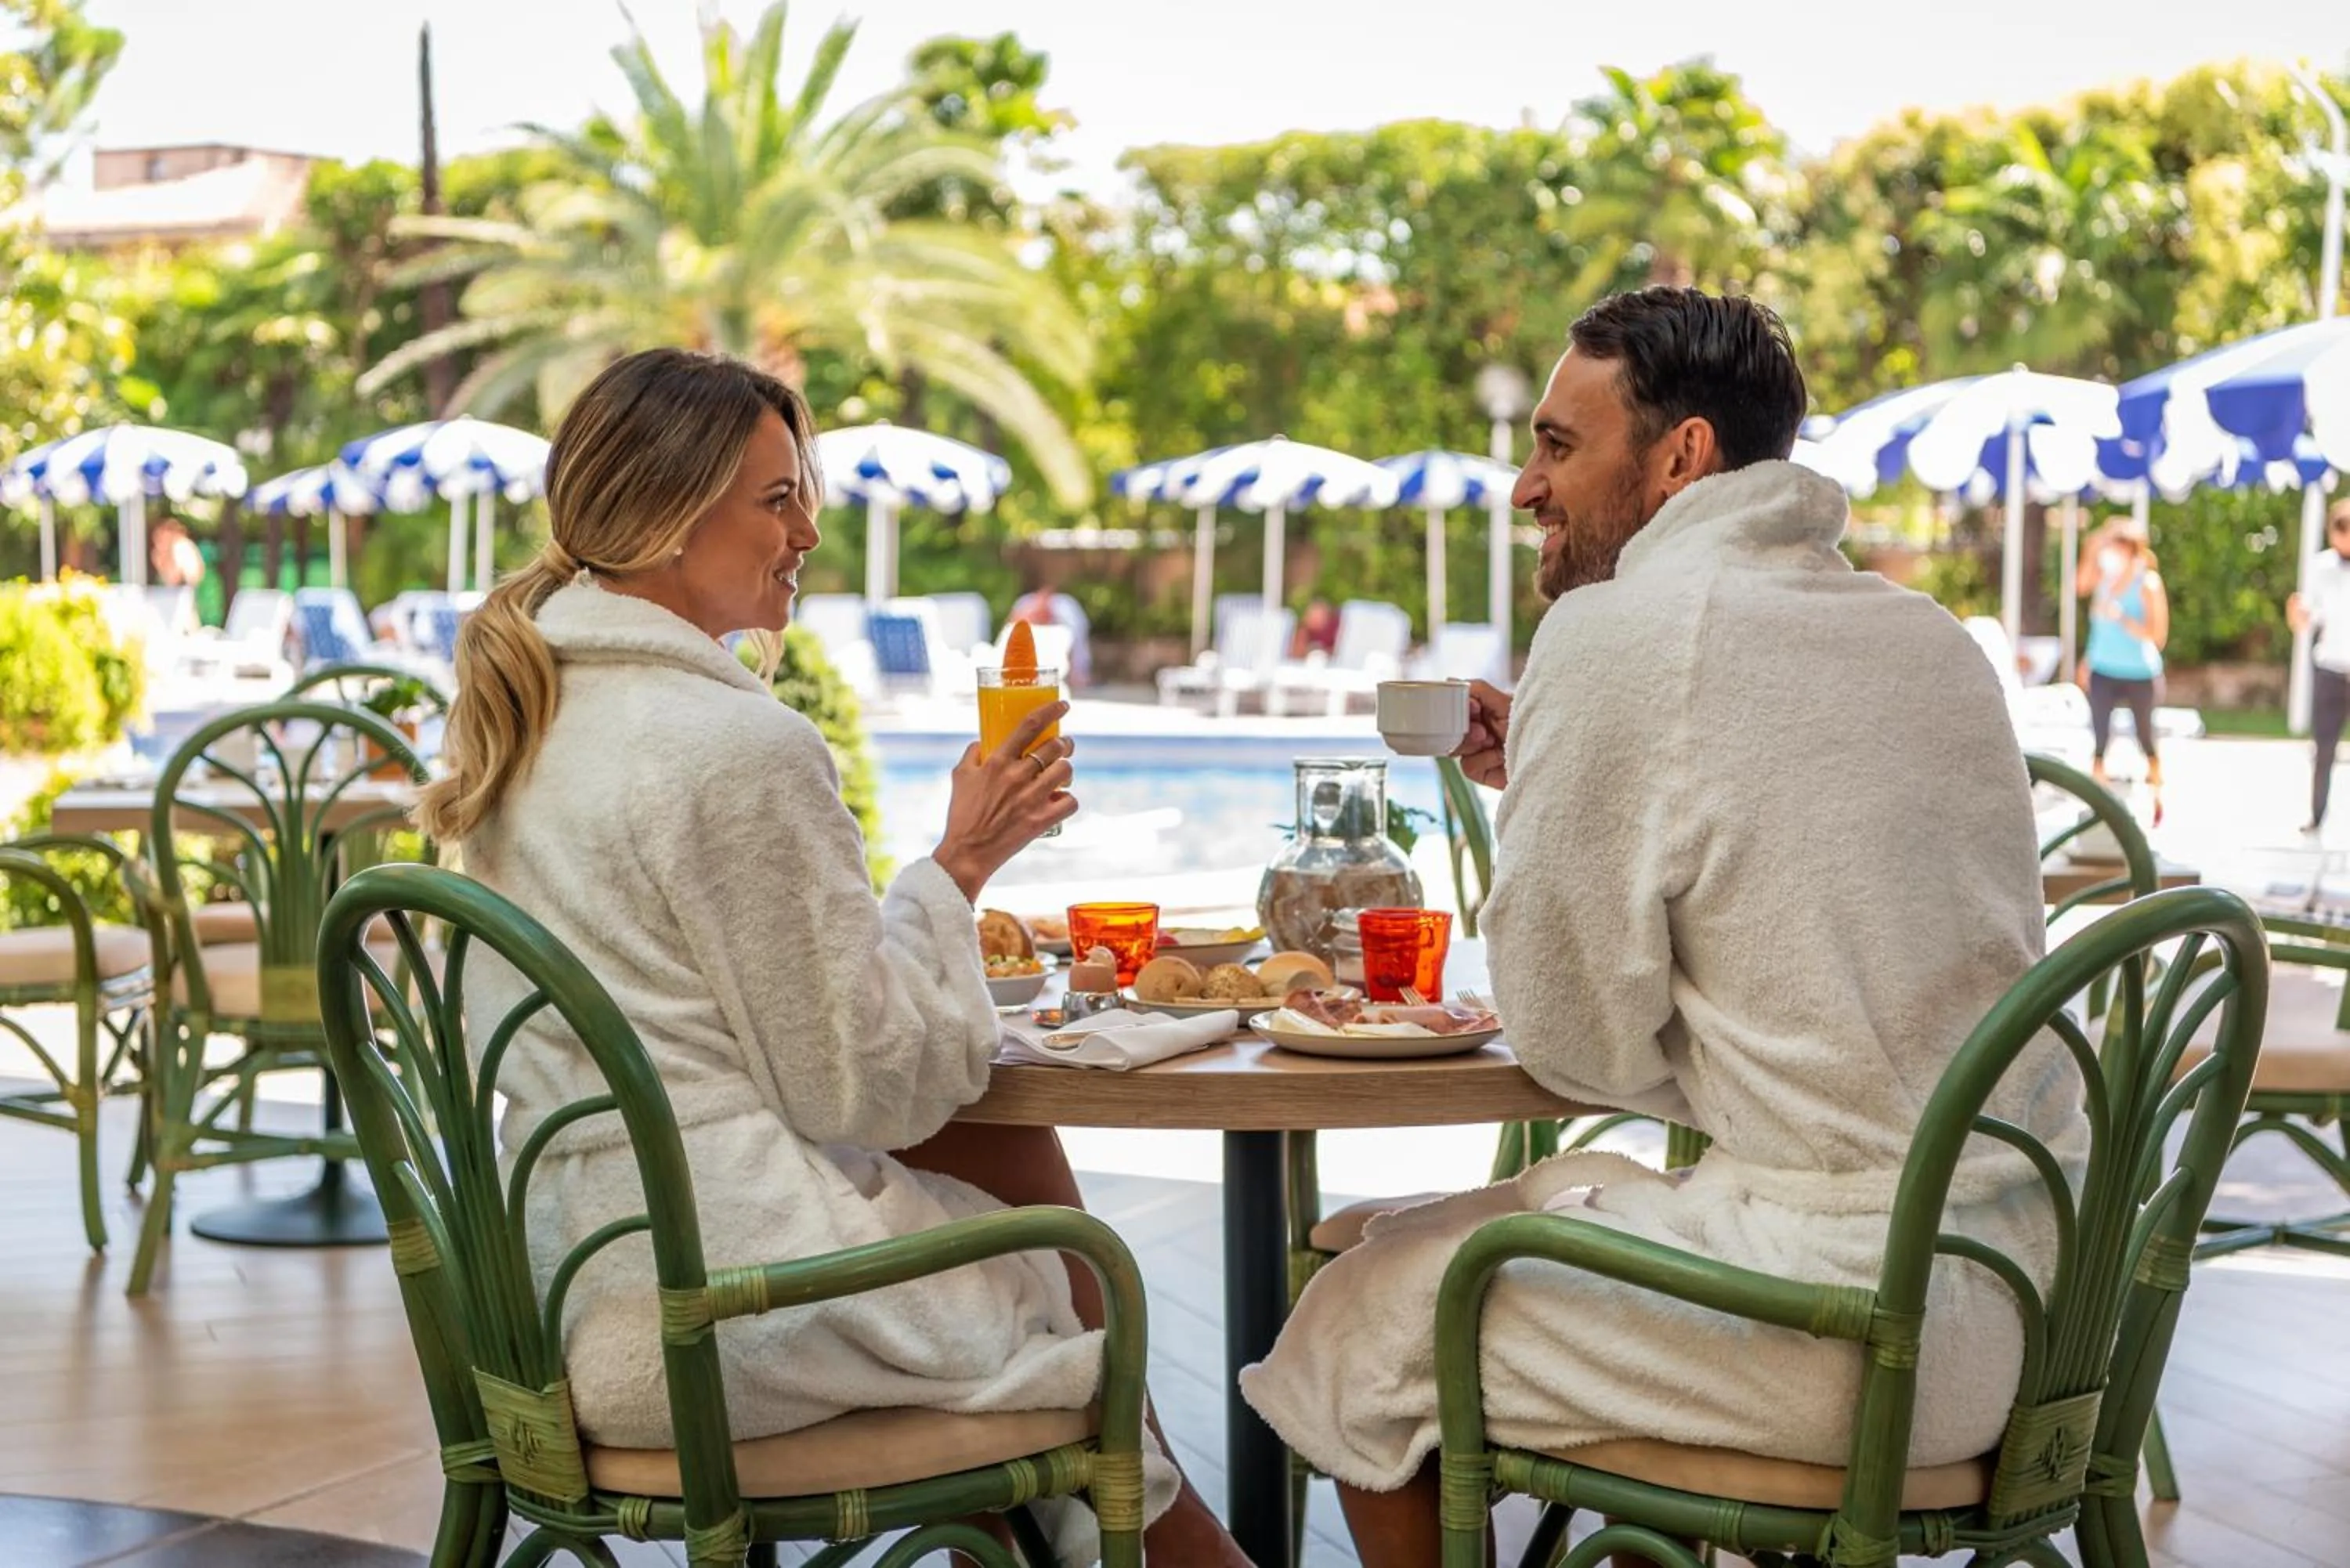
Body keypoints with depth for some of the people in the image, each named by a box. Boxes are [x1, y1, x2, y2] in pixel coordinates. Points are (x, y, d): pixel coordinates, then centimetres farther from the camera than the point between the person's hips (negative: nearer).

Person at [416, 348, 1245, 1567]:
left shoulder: (527, 712, 9)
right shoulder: (739, 748, -19)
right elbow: (862, 1090, -13)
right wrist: (959, 866, -3)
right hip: (714, 1316, -9)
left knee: (1008, 1142, 17)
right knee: (1077, 1289, 12)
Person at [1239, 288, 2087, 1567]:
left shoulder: (1621, 628, -11)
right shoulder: (1929, 635, 11)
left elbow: (1574, 1040, -9)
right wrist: (1547, 778, 18)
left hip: (1855, 1316, -8)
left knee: (1358, 1329, 8)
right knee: (1572, 1196, 29)